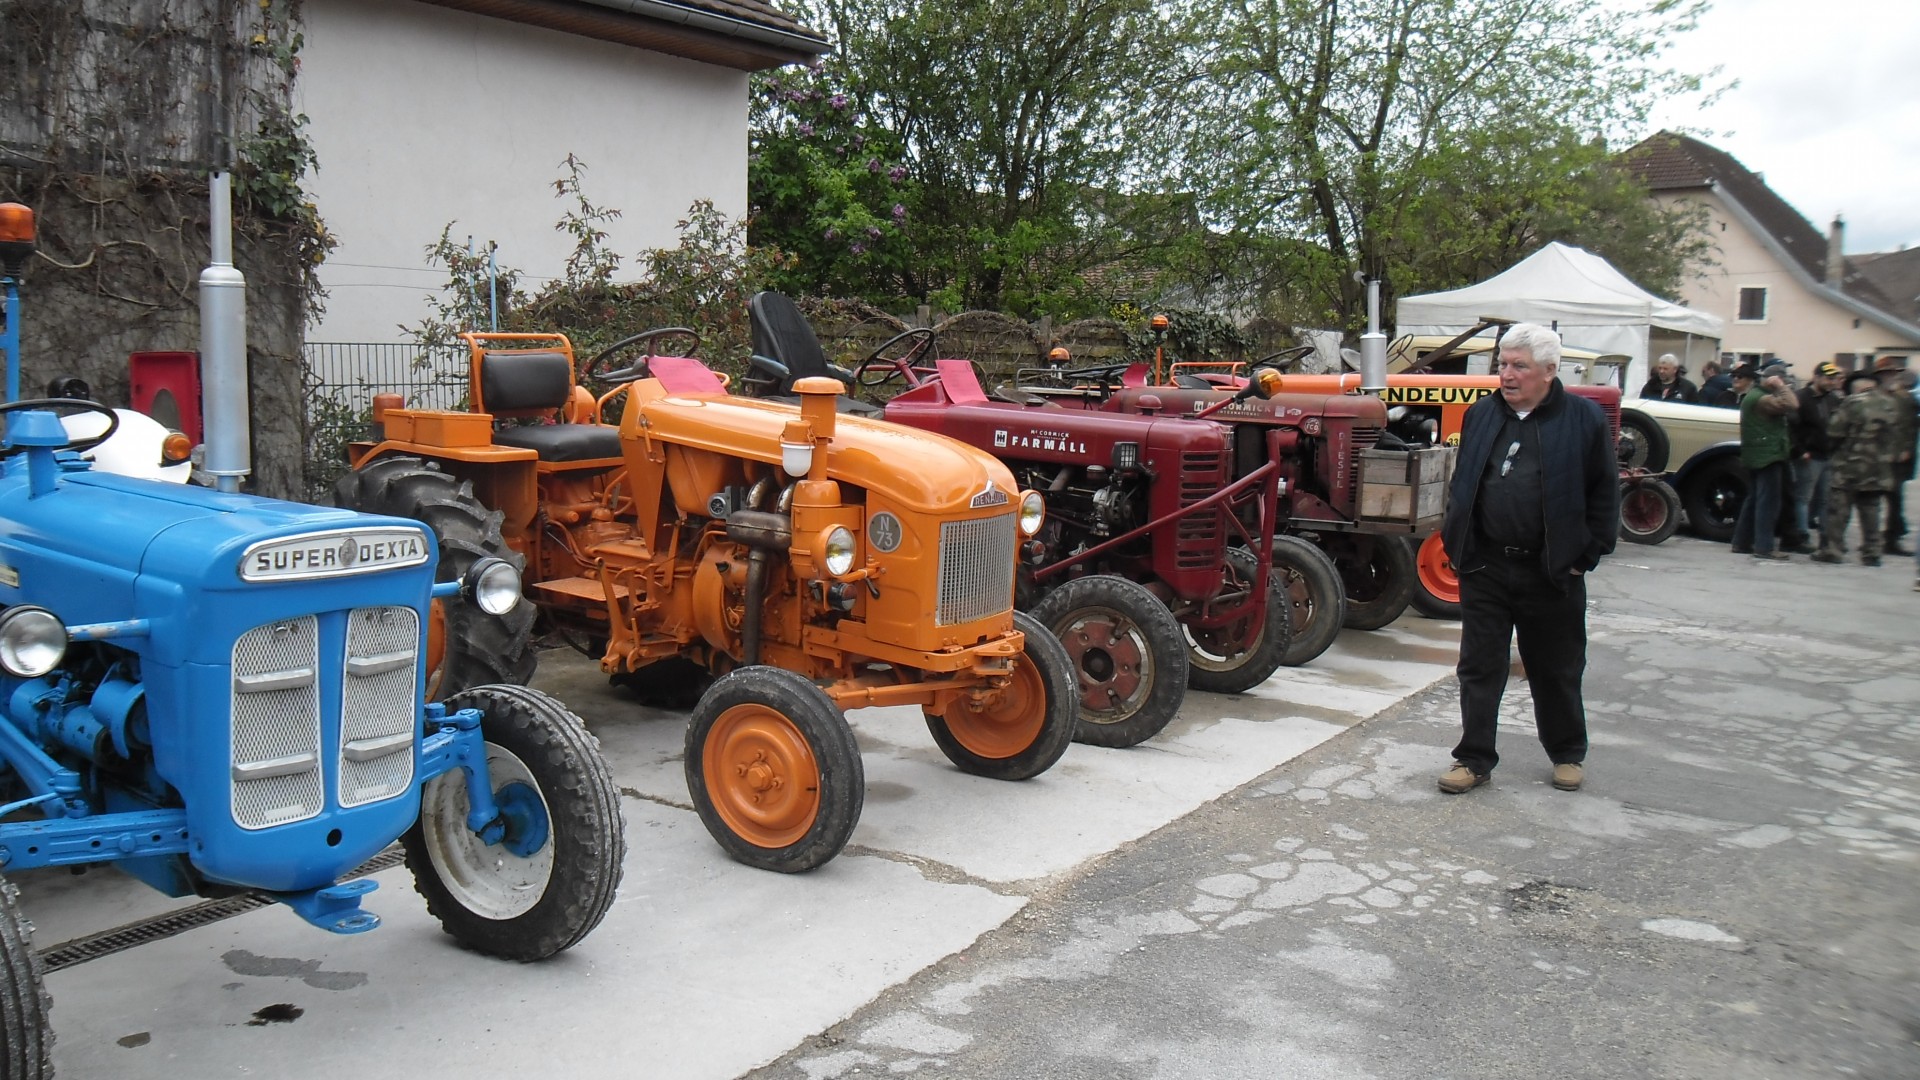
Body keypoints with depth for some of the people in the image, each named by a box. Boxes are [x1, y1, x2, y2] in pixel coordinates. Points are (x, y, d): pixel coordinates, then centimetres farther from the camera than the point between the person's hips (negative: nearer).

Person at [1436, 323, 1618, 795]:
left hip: (1551, 571, -2)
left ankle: (1568, 754, 30)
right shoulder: (1481, 414, 6)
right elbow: (1462, 483, 15)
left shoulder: (1583, 418, -4)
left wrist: (1586, 555, -5)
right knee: (1479, 668, 5)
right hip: (1484, 566, 3)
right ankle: (1474, 758, 14)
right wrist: (1455, 540, 7)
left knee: (1557, 672, 13)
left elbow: (1604, 492, -2)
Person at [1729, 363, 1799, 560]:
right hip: (1768, 456, -10)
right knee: (1768, 502, -9)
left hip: (1758, 456, 10)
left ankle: (1741, 543, 17)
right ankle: (1764, 547, -10)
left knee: (1753, 500, 14)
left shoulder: (1752, 396, 17)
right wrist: (1780, 387, -11)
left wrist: (1777, 387, 10)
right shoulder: (1760, 398, -14)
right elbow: (1790, 404, -24)